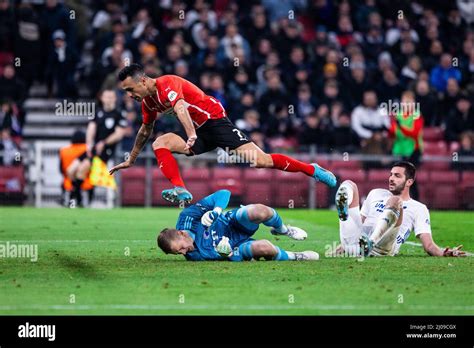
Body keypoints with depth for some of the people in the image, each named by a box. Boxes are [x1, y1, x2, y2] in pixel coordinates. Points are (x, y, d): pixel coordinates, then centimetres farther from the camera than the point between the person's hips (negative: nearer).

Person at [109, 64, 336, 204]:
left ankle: (312, 170, -1)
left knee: (259, 161, -17)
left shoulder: (166, 84, -19)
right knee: (160, 143, -16)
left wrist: (192, 136, -53)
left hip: (214, 120, -8)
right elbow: (145, 131, 27)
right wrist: (130, 161, 33)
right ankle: (181, 191, -30)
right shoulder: (148, 102, 9)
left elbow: (180, 107, -38)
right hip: (198, 132, 8)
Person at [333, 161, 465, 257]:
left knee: (394, 200, -23)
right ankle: (344, 213, -42)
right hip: (355, 243, 4)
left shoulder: (419, 209, 18)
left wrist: (443, 253, -13)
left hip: (382, 249, -4)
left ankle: (369, 244, -48)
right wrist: (344, 245, 19)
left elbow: (428, 245, 8)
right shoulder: (375, 194, 31)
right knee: (349, 185, -1)